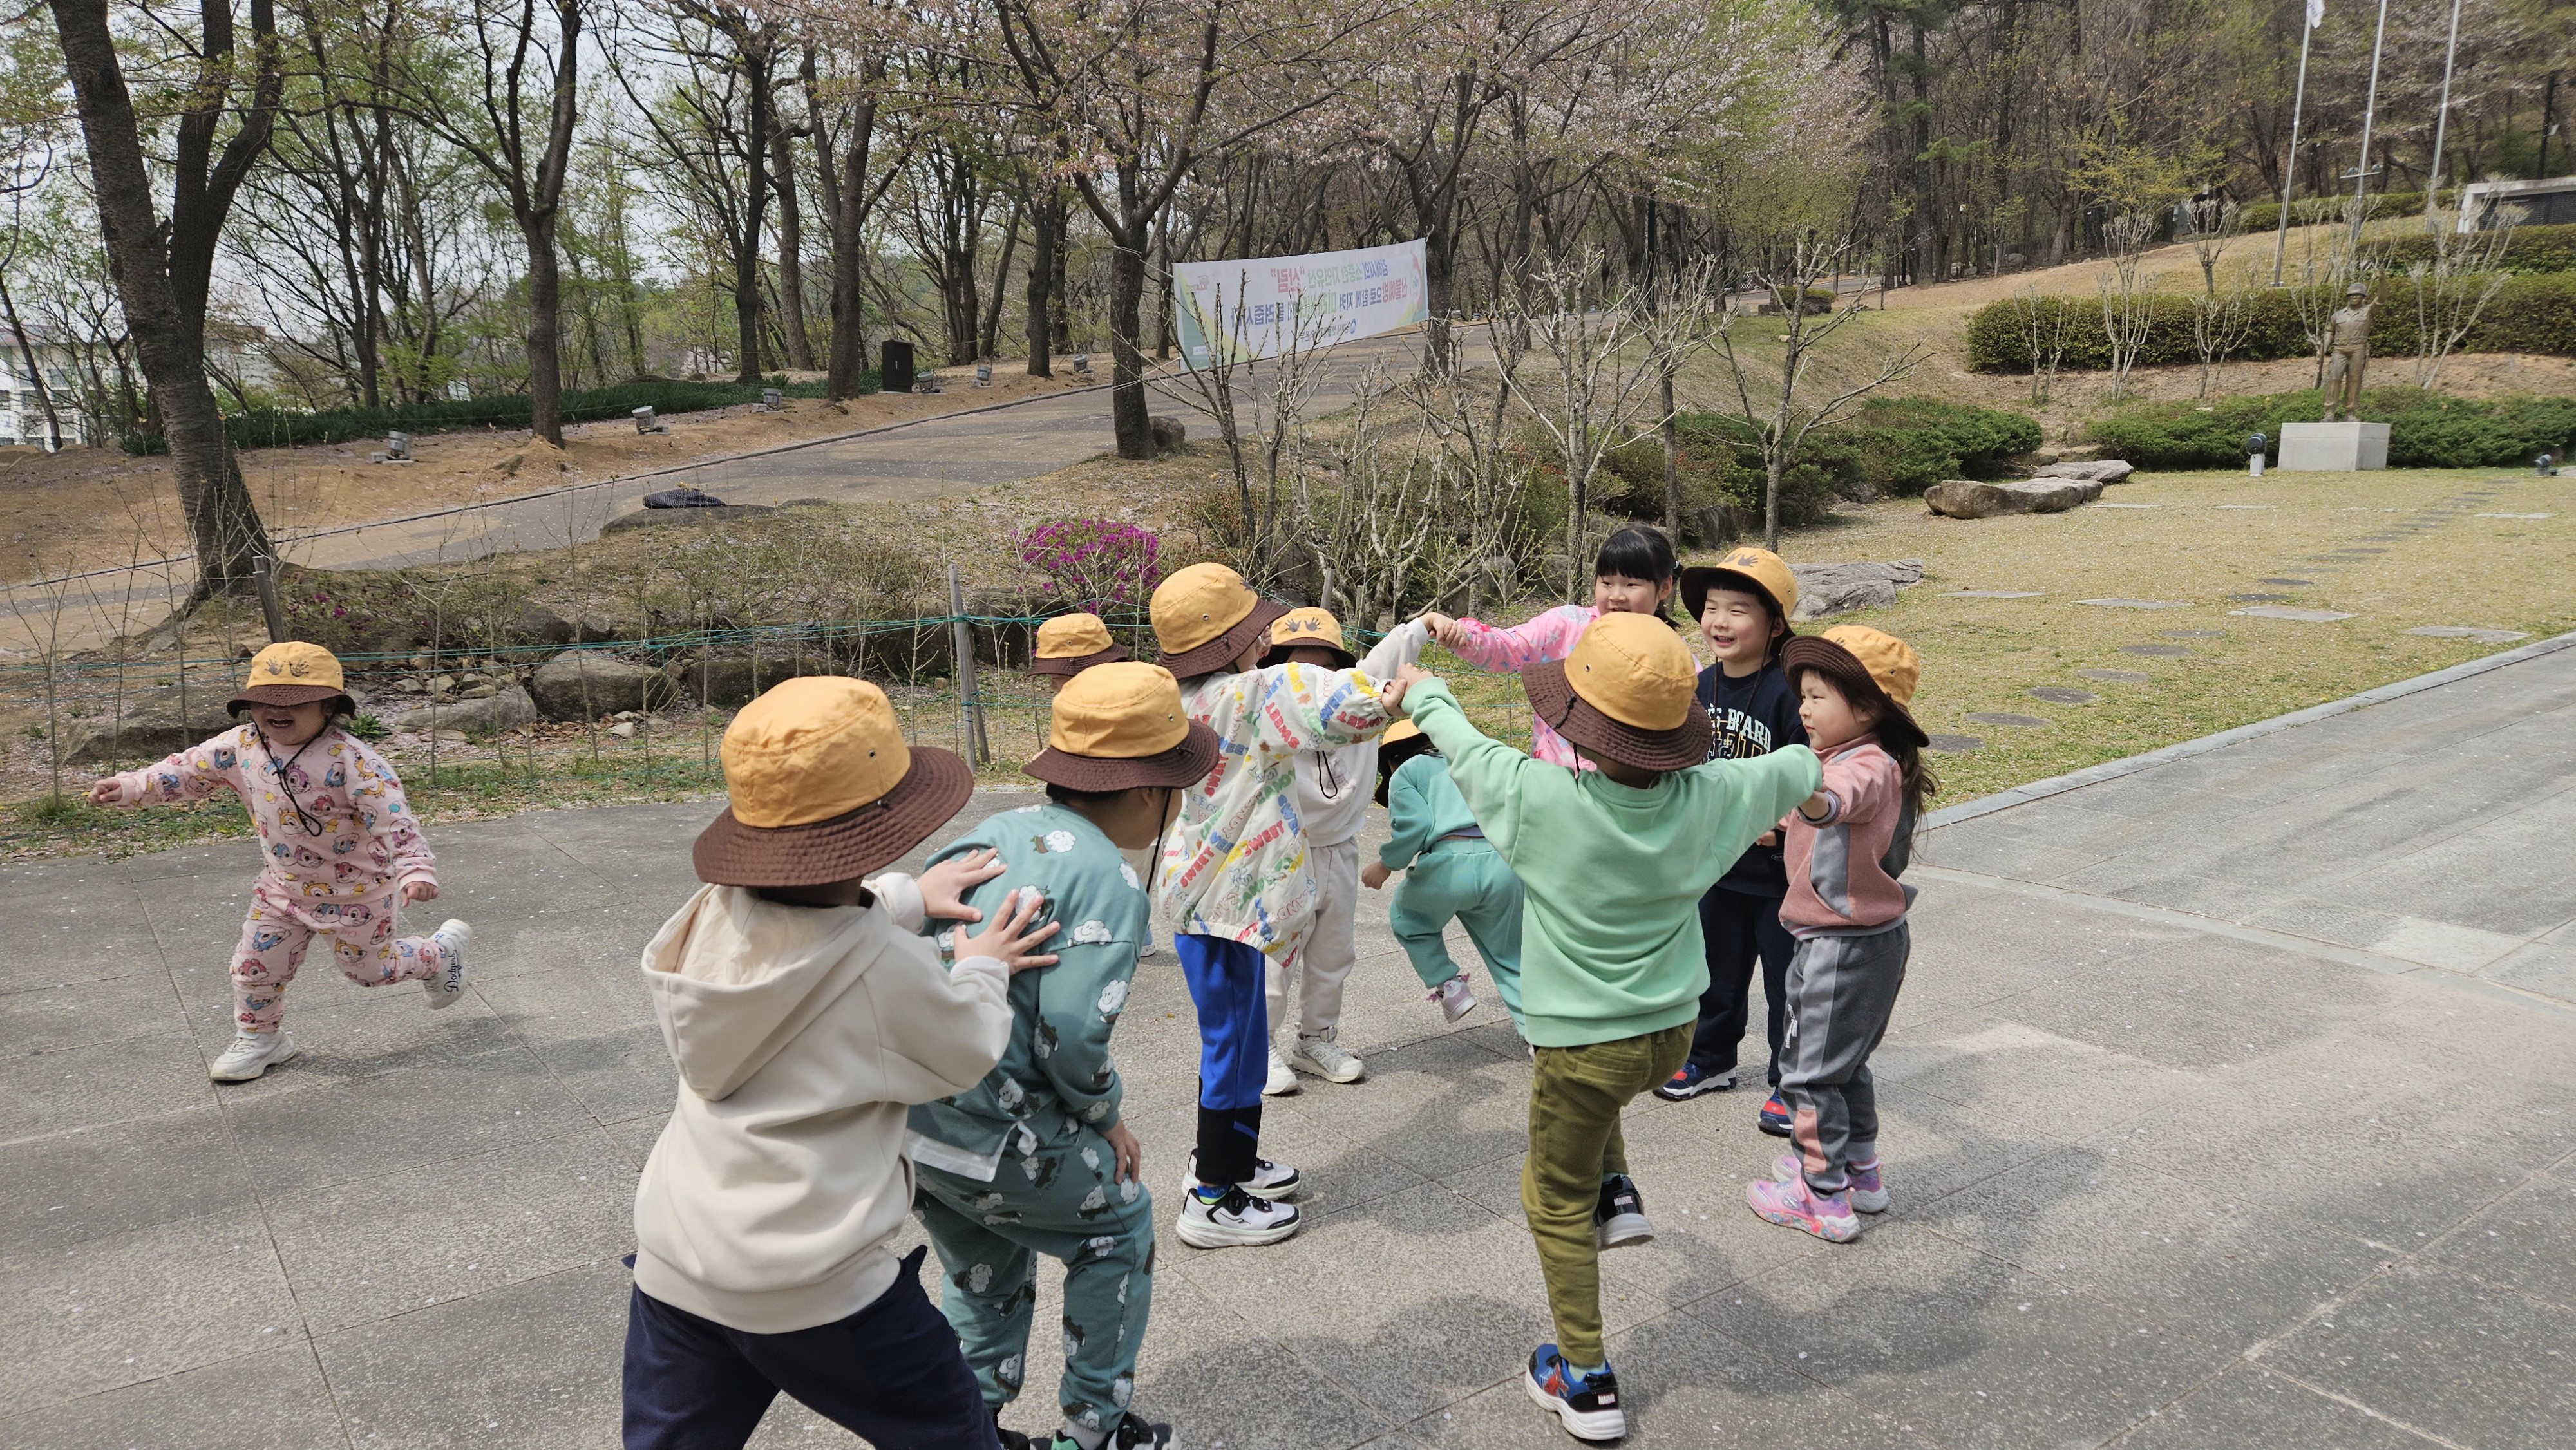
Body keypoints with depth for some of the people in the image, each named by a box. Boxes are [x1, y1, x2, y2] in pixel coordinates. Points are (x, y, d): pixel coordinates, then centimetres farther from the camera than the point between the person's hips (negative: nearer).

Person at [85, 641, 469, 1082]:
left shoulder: (350, 760, -29)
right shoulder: (242, 746, -8)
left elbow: (393, 818, -35)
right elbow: (191, 770, 8)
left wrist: (415, 869, -46)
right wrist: (130, 786, 0)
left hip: (355, 889, -5)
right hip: (283, 887, 6)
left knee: (369, 969, 12)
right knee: (255, 966, 9)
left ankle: (443, 950, 40)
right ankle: (259, 1038, 35)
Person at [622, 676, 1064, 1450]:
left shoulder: (716, 911, -7)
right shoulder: (890, 972, -23)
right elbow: (965, 1056, -3)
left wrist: (906, 899, 16)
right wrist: (981, 971, 13)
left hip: (673, 1261, 6)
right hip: (814, 1287, -6)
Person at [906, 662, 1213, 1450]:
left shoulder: (988, 834, 8)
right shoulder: (1109, 880, -15)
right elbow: (1071, 1034, -22)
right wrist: (1107, 1118, -2)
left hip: (909, 1115, 7)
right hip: (996, 1136, -7)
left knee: (983, 1274, 29)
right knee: (1119, 1225, 19)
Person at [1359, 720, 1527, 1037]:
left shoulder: (1405, 773, 16)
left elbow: (1414, 826, -1)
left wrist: (1385, 865, 12)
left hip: (1450, 865, -4)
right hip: (1507, 864, 4)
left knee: (1407, 919, 27)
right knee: (1508, 953, 21)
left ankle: (1448, 987, 17)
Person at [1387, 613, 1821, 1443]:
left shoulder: (1542, 800, -24)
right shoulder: (1709, 798, -14)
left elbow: (1466, 749, -4)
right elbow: (1796, 773, 8)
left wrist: (1423, 694, 17)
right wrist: (1805, 761, 34)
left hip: (1585, 1050, -5)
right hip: (1674, 1033, 5)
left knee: (1558, 1204, 16)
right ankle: (1617, 1195, 30)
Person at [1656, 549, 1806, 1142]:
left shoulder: (1788, 692, -20)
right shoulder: (1703, 686, 2)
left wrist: (1778, 823, -27)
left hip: (1779, 870, -6)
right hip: (1718, 863, 6)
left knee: (1787, 980, 8)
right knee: (1717, 970, 21)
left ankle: (1790, 1084, 24)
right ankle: (1710, 1060, 39)